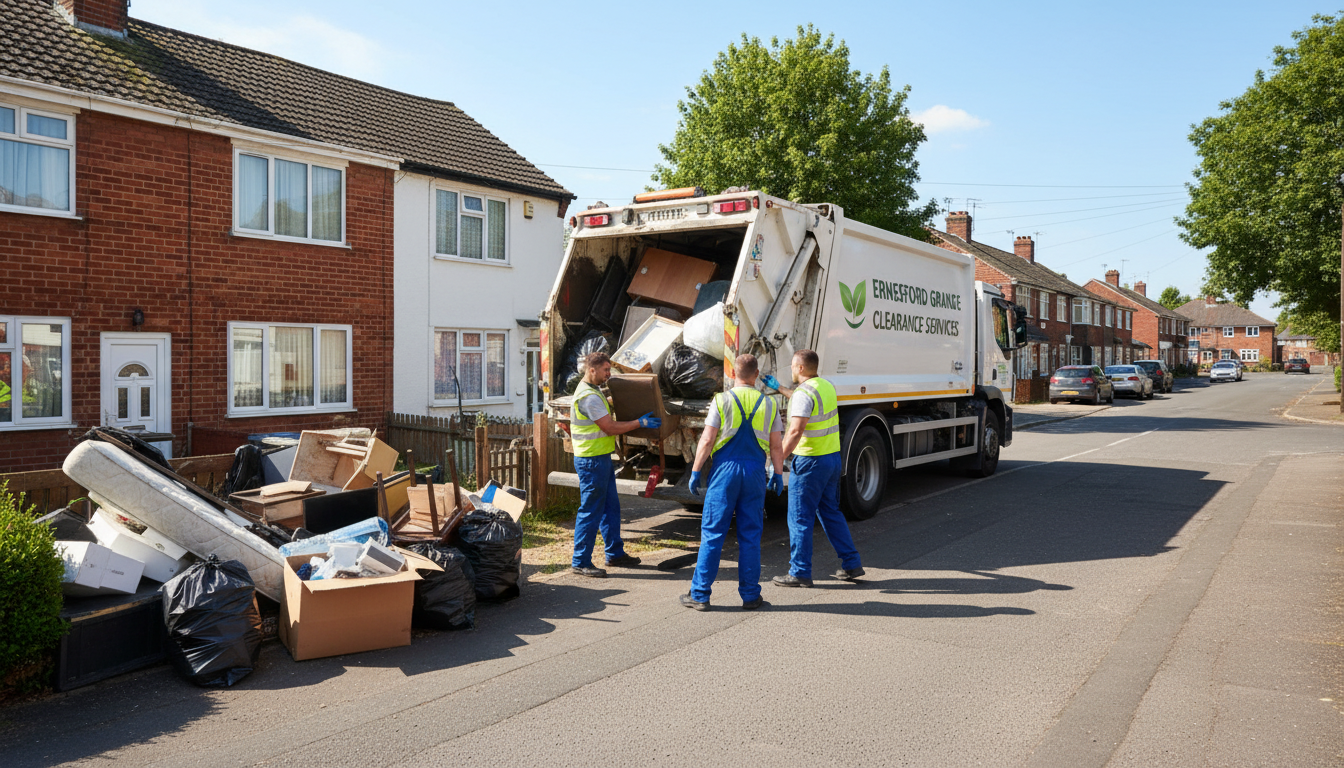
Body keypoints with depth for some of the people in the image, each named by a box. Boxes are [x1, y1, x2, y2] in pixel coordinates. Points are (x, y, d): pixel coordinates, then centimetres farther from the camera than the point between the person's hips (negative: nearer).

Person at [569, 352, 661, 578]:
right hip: (591, 460, -11)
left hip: (601, 458, 11)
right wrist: (640, 423, -11)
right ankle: (580, 562, 3)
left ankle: (615, 554, 26)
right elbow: (610, 427, -19)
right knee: (590, 511, -5)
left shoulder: (592, 391, 15)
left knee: (610, 507, 16)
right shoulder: (588, 396, -20)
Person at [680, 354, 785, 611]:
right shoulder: (769, 404, 5)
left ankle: (700, 595, 6)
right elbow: (776, 445, 6)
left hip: (725, 469, -2)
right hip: (755, 471, 2)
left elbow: (707, 440, -6)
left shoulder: (722, 400, -4)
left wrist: (695, 471, 1)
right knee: (750, 535, 8)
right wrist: (778, 474, 17)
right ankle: (750, 595, 12)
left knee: (712, 533, 2)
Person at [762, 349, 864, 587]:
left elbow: (796, 431, -27)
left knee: (800, 518, 0)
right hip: (833, 458, 9)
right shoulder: (826, 386, 11)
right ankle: (851, 564, 21)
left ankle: (800, 572, 6)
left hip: (810, 462, -9)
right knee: (830, 512, 19)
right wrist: (779, 388, 42)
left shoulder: (804, 393, -17)